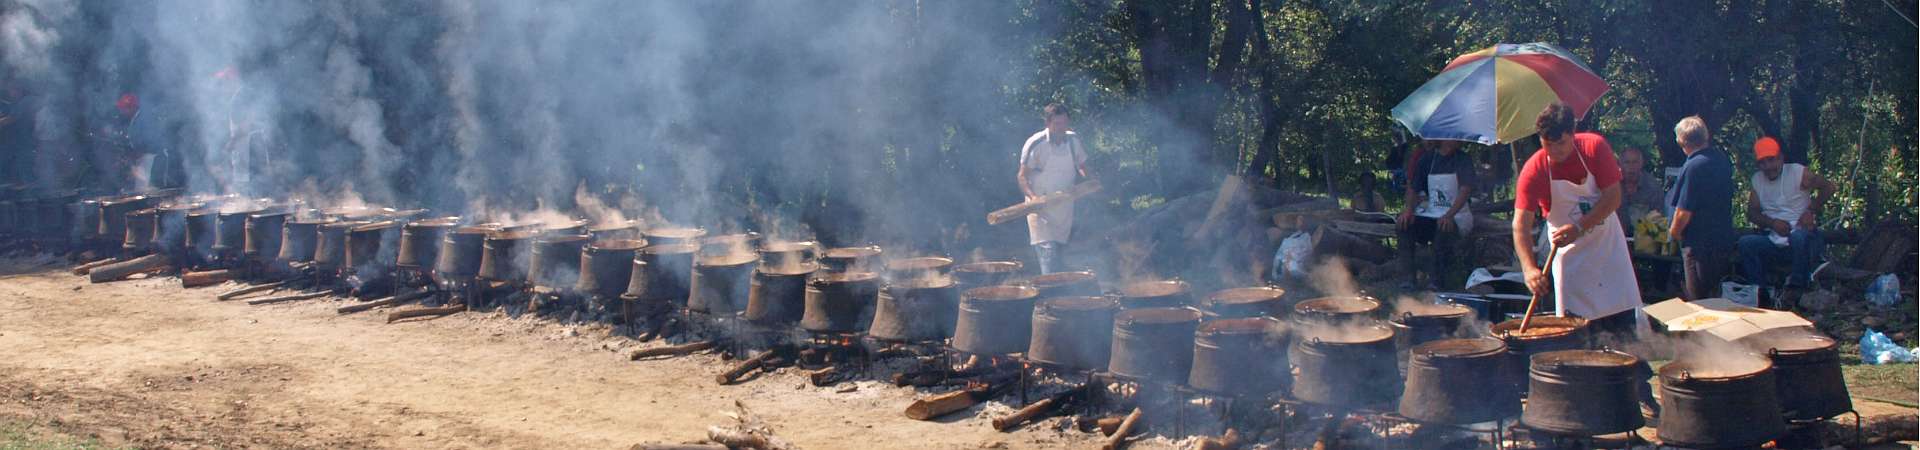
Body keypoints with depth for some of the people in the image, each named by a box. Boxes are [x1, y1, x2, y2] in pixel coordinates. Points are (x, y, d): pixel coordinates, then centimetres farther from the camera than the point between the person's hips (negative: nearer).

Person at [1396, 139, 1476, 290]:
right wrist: (1409, 209, -14)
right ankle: (1410, 276, -23)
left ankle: (1434, 279, -28)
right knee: (1405, 223, -23)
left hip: (1457, 215, -4)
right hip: (1431, 213, 4)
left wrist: (1449, 215, -31)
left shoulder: (1463, 160, -2)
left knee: (1444, 229, -36)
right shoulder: (1427, 158, 9)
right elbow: (1413, 188, 8)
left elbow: (1465, 190, -16)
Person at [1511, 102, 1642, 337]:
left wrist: (1580, 227, -27)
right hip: (1568, 251, -2)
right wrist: (1529, 268, -38)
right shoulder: (1534, 170, -18)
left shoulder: (1595, 147, -14)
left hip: (1606, 240, 2)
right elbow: (1521, 225, -23)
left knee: (1625, 325, 4)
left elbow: (1613, 196, -14)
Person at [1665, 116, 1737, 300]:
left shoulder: (1692, 167, -21)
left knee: (1698, 302, 1)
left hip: (1699, 243, -8)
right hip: (1724, 240, 8)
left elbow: (1684, 211, -20)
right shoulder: (1722, 159, 4)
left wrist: (1674, 231, -1)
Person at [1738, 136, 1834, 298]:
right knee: (1745, 243, -20)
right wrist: (1772, 222, -10)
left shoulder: (1797, 172, -3)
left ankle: (1796, 289, -24)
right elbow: (1752, 213, 9)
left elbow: (1828, 187, -5)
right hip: (1775, 241, 5)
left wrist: (1811, 211, -11)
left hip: (1802, 240, -5)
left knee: (1798, 236, -39)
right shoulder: (1757, 180, 11)